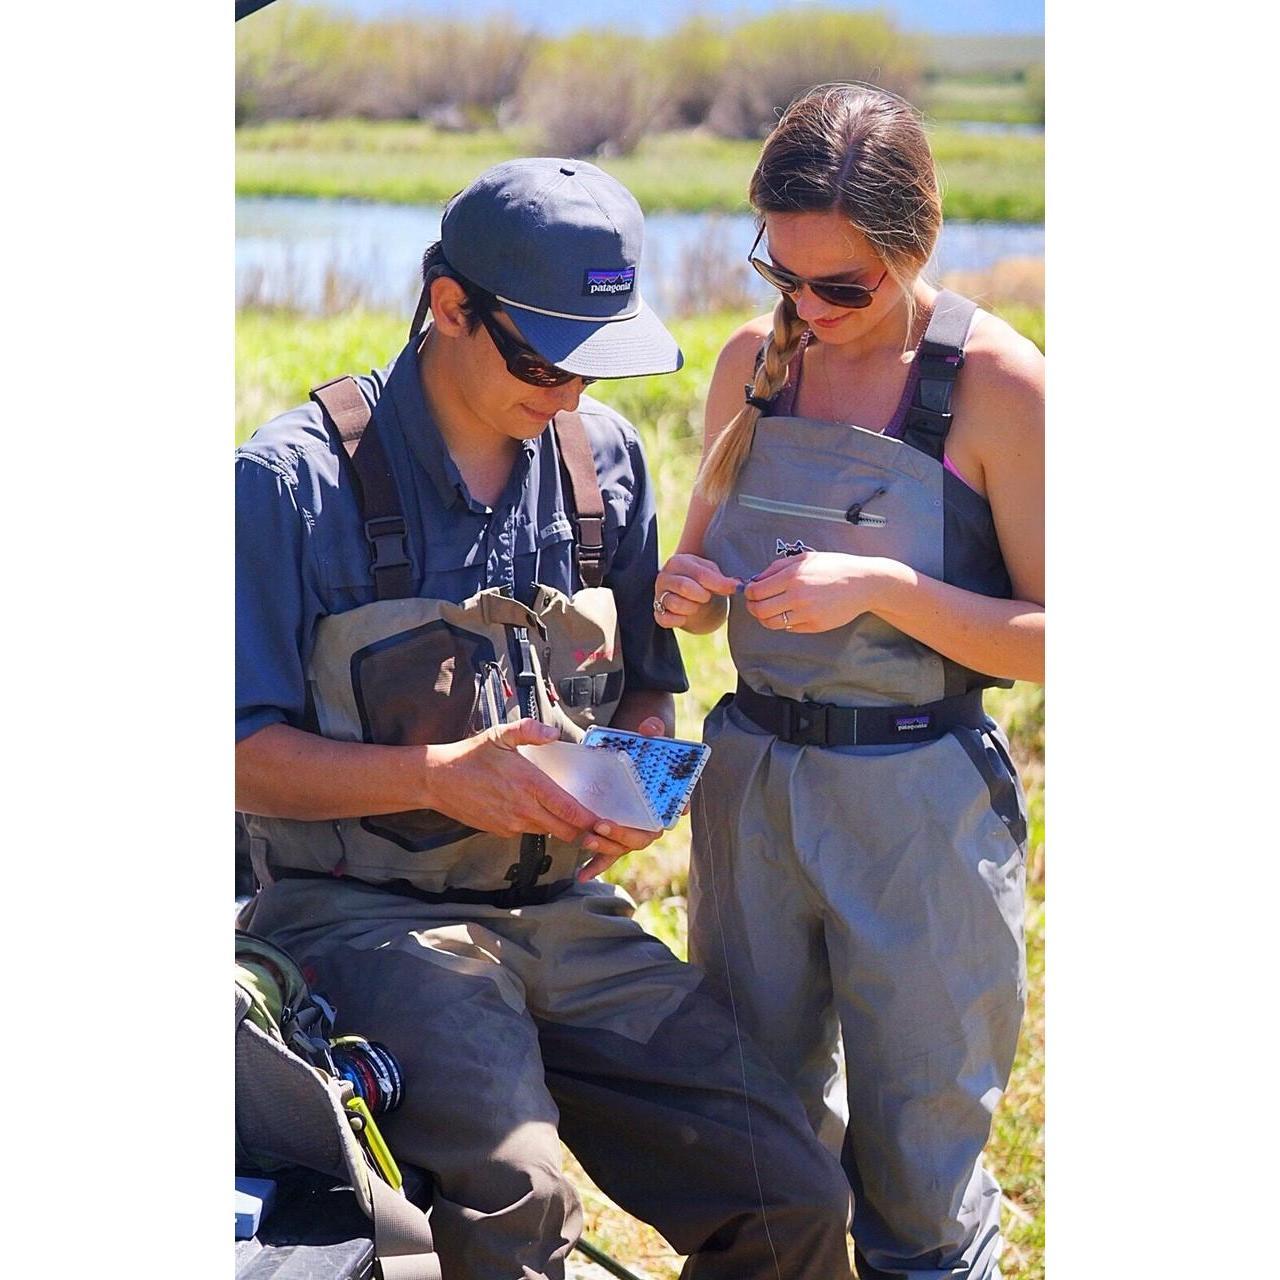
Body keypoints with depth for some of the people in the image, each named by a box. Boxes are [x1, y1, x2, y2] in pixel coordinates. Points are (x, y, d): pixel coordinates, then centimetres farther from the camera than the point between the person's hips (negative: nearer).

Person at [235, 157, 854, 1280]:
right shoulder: (298, 480, -6)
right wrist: (438, 776, -20)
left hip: (567, 911, 5)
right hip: (366, 916, -5)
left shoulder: (604, 458, 11)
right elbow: (241, 754, -7)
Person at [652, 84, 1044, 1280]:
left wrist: (884, 588, -22)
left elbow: (1051, 641, -11)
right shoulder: (754, 363, 4)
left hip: (919, 806, -5)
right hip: (751, 778, 5)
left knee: (915, 1155, 5)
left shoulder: (997, 385, -11)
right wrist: (684, 592, -6)